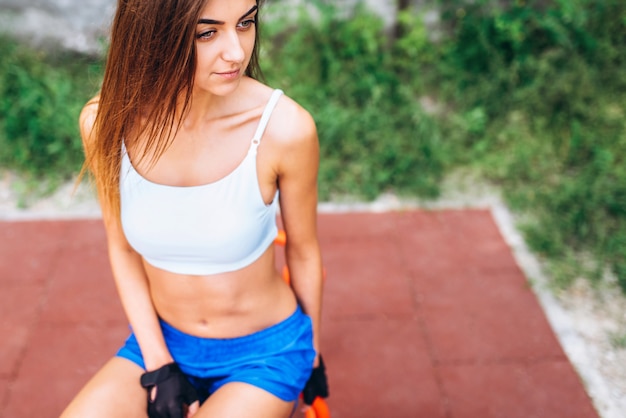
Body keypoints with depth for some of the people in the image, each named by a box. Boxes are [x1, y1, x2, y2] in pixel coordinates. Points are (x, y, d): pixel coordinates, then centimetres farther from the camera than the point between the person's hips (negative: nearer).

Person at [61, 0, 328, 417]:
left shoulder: (284, 127, -23)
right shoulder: (106, 121, -15)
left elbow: (303, 253, -7)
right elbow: (122, 248, -1)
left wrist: (313, 355, 8)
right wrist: (157, 366, -5)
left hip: (266, 353, -2)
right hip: (161, 341, 2)